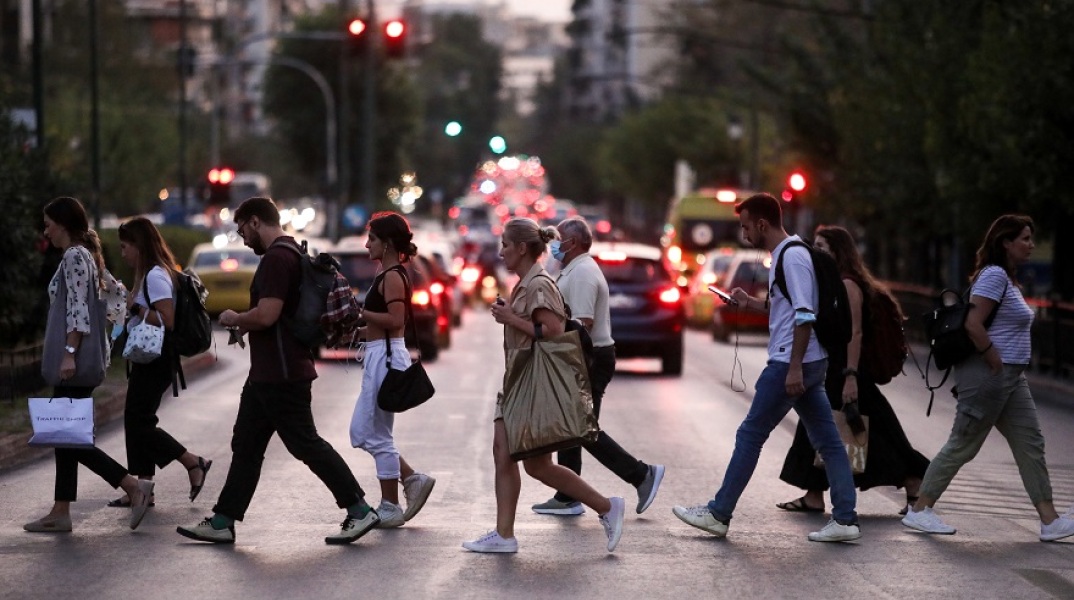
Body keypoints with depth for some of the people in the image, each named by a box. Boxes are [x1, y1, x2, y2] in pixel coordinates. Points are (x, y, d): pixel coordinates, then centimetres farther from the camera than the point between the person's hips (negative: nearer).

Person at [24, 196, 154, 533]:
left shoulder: (74, 256, -13)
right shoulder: (87, 254, 16)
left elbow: (78, 308, -21)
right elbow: (116, 291, 25)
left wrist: (69, 352, -24)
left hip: (77, 357, -10)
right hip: (85, 357, 10)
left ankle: (134, 487, -10)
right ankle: (60, 513, 9)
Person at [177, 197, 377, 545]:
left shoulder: (277, 258, -18)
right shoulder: (287, 254, 16)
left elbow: (266, 314, -27)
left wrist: (234, 319, -8)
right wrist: (245, 325, 15)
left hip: (282, 375, -11)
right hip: (268, 373, 11)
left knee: (306, 444, -5)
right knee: (246, 447, 10)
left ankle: (360, 511, 0)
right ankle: (223, 522, 13)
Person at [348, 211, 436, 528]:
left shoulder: (392, 276, -13)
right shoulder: (386, 275, 16)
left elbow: (395, 319, -24)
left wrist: (359, 312, -18)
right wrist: (356, 330, 11)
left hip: (386, 357, -10)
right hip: (379, 356, 10)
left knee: (376, 435, -2)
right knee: (361, 432, 13)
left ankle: (390, 507, 6)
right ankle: (413, 479, 16)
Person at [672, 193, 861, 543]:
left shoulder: (792, 257, -15)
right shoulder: (785, 255, 16)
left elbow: (805, 315, -21)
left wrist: (794, 367, -24)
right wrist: (752, 303, 16)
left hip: (790, 363, -10)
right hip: (810, 364, 10)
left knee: (750, 435, -2)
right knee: (827, 439, 6)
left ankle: (718, 514, 5)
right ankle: (845, 519, 5)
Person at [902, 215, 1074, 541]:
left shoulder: (1007, 279, 16)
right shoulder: (994, 275, -15)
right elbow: (973, 324, -24)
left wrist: (1012, 367, 17)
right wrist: (995, 362, -19)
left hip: (1010, 378, 10)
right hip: (987, 375, -10)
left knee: (1031, 444, 6)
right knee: (963, 444, -3)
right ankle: (919, 511, 6)